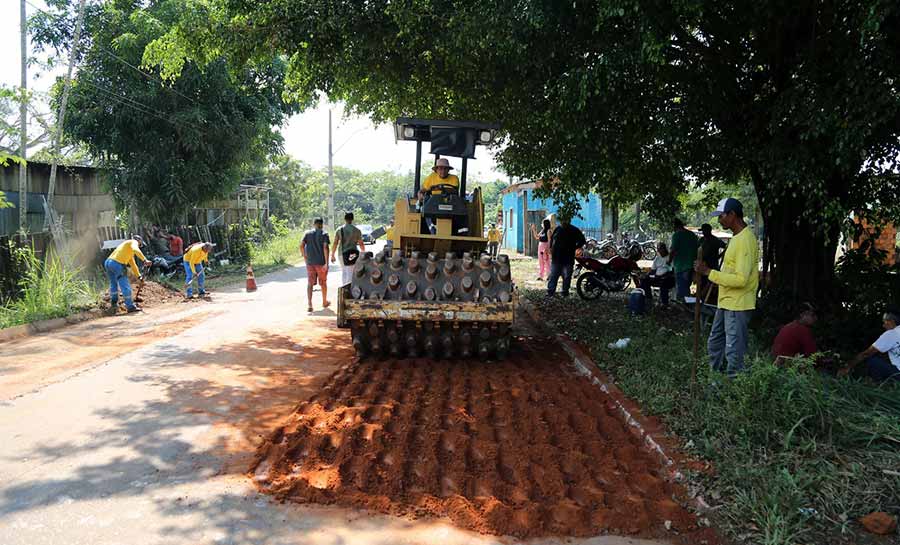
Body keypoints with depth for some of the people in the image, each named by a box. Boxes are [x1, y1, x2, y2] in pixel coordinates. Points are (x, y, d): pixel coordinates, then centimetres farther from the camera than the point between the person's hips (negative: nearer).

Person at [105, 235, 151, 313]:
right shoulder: (133, 242, 7)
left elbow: (133, 264, 37)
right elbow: (136, 250, -19)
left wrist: (139, 276, 38)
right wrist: (145, 260, -27)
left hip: (108, 262, 9)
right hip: (117, 264, -9)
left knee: (114, 284, 25)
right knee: (125, 286, -2)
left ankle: (113, 303, 27)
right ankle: (130, 306, 3)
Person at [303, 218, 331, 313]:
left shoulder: (308, 233, 5)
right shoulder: (324, 234, -4)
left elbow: (301, 246, -3)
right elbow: (325, 247, -14)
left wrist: (305, 257, 9)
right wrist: (326, 262, -15)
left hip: (310, 262, 2)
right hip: (321, 262, -2)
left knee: (310, 283, 3)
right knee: (323, 283, 14)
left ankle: (309, 305, -11)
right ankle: (324, 302, 30)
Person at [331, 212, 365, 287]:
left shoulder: (339, 230, 1)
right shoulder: (357, 230, -2)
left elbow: (335, 243, -3)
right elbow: (361, 244, 1)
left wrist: (332, 255, 3)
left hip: (342, 253, 2)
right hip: (352, 254, -2)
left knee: (343, 272, 16)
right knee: (350, 273, 2)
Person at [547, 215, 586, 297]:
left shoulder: (574, 231, -1)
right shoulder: (557, 229, 11)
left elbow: (582, 241, 0)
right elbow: (551, 238, 26)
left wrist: (573, 248, -8)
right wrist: (551, 247, 11)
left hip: (568, 259, -3)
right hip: (555, 258, 3)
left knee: (566, 277, 3)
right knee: (553, 276, 4)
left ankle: (565, 292, 12)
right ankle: (550, 292, 8)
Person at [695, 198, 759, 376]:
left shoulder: (745, 240, -20)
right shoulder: (736, 238, 12)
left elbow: (741, 279, -26)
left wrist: (709, 272, -23)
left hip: (738, 306, -11)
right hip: (726, 303, 11)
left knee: (734, 351, -3)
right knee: (714, 344, 19)